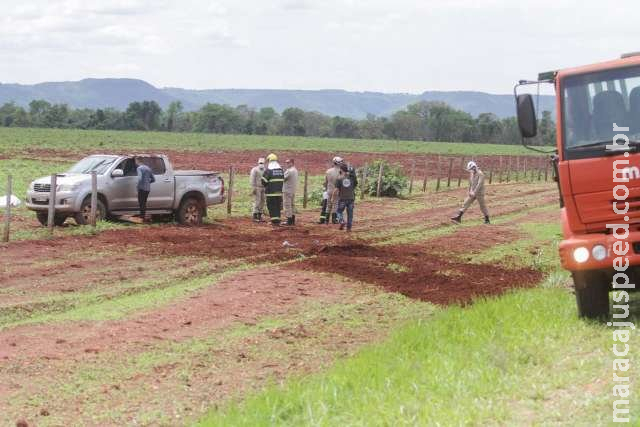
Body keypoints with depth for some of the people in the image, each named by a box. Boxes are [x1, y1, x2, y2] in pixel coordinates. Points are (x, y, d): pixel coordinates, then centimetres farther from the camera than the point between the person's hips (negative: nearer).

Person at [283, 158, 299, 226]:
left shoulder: (289, 171, -18)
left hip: (287, 190, -10)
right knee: (292, 205, 14)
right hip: (293, 190, 10)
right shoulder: (295, 170, 14)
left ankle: (289, 221, -7)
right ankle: (293, 221, 18)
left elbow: (283, 178, -19)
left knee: (287, 205, -6)